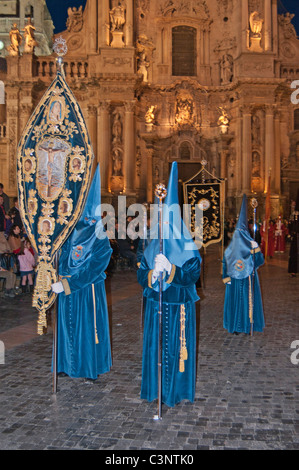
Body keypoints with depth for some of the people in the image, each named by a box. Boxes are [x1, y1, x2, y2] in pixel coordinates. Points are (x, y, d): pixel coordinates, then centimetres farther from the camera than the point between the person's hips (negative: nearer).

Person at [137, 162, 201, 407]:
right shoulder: (152, 246, 7)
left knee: (175, 346, 2)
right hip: (155, 304, 4)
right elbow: (141, 274, 4)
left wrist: (170, 268, -26)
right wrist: (153, 274, -17)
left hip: (178, 306, -4)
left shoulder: (187, 248, -5)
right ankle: (154, 386, 23)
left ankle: (176, 389, 17)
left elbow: (193, 274, -14)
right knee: (154, 344, 8)